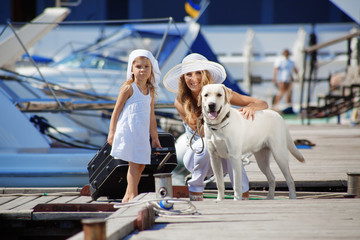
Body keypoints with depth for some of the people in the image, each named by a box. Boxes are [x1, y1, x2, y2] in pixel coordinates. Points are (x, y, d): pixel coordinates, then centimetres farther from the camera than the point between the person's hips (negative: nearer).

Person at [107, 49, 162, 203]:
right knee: (135, 163, -9)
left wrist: (154, 136, 20)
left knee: (140, 164, 7)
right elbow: (117, 110, -5)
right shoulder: (128, 88, -6)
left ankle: (128, 196, 14)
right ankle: (132, 195, -6)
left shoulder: (150, 91, 13)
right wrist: (111, 132, -9)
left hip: (142, 133, 7)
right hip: (128, 131, -7)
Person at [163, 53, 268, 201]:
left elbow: (262, 104, -11)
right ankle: (195, 193, -17)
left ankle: (243, 194, -22)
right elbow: (202, 132, -20)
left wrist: (251, 107, -36)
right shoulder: (181, 102, -12)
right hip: (197, 157, -1)